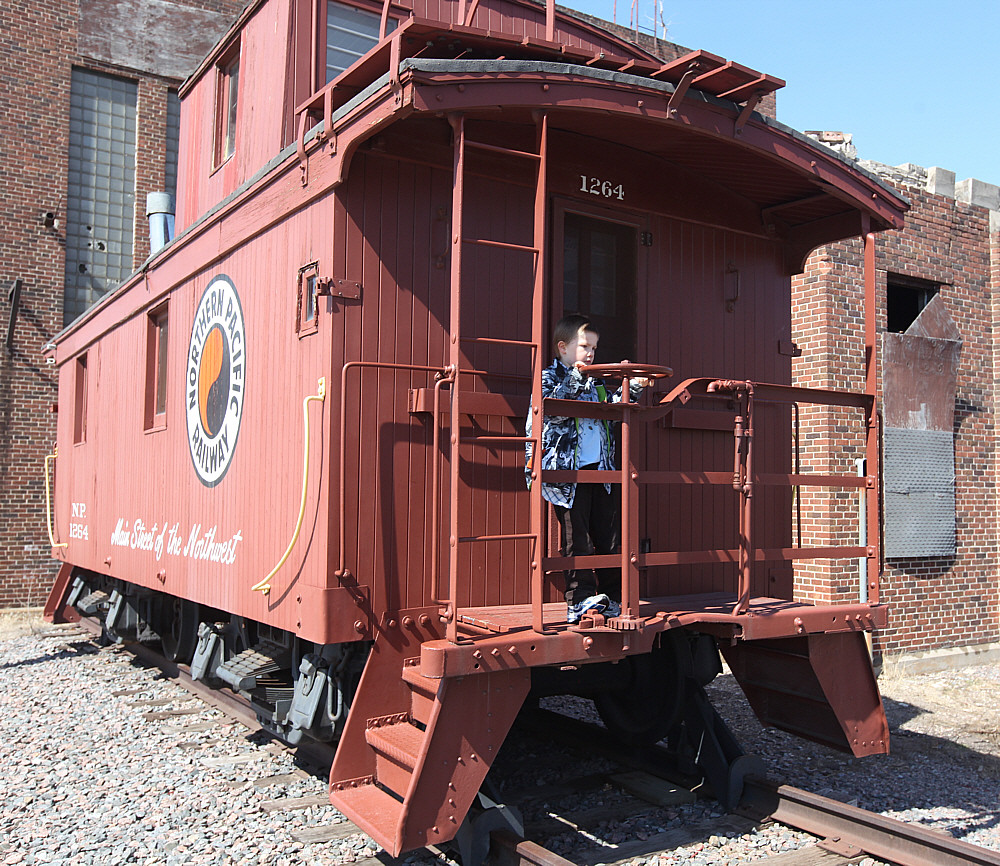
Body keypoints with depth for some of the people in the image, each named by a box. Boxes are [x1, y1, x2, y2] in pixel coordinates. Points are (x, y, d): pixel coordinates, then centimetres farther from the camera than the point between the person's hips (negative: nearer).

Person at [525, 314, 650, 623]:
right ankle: (579, 600, -6)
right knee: (576, 537, -8)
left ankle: (613, 599, 15)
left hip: (600, 470, 7)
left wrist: (631, 389, 15)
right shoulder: (549, 377, 0)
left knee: (609, 536, 7)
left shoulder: (594, 384, 21)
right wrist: (573, 380, -21)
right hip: (568, 471, -6)